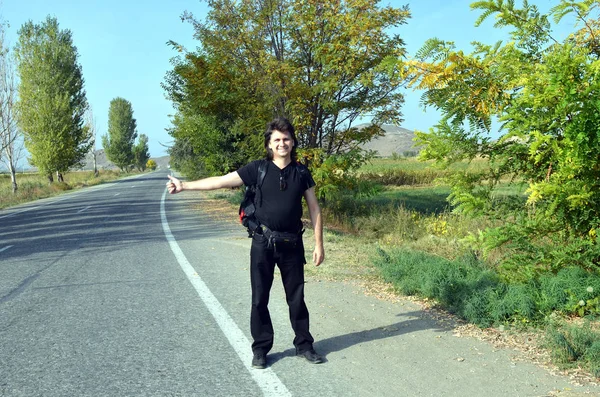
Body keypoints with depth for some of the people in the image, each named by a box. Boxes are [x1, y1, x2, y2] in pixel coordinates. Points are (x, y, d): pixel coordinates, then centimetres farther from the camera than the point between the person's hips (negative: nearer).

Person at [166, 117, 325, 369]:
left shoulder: (301, 173, 2)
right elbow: (221, 181, -6)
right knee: (260, 299, 6)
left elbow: (314, 210, 5)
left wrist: (319, 244, 0)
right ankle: (260, 349, 21)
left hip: (292, 244, 1)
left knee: (296, 298, 10)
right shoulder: (258, 169, -3)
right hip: (263, 243, -1)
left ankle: (304, 345, 25)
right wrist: (184, 185, -11)